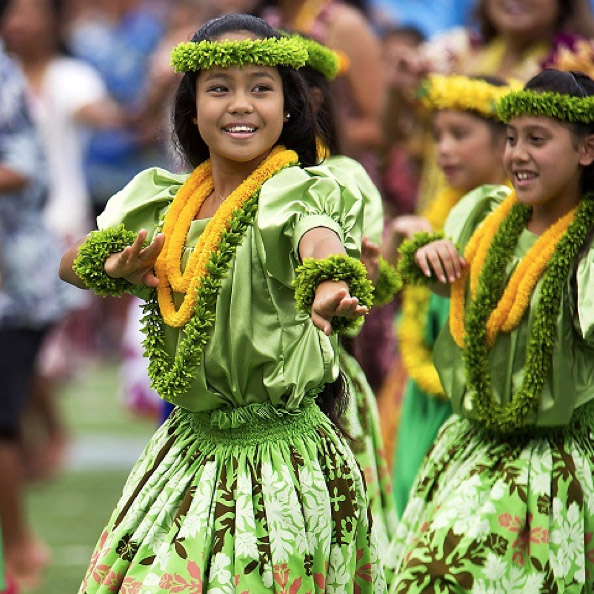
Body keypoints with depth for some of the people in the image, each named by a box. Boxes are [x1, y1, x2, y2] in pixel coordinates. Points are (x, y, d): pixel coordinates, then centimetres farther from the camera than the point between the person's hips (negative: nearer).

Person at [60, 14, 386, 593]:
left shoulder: (300, 195, -11)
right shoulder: (164, 204, 7)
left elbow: (320, 241, -33)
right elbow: (71, 263, 17)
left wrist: (330, 288, -57)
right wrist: (116, 267, -7)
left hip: (284, 453, -5)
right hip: (188, 446, 5)